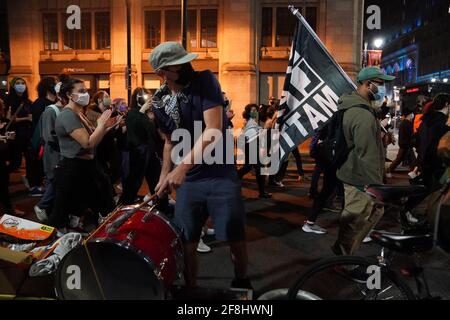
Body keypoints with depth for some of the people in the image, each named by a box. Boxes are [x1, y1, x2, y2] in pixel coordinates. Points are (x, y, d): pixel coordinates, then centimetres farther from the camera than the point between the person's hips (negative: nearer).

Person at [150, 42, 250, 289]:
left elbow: (214, 130, -23)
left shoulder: (204, 81, -11)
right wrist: (164, 176, 12)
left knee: (236, 239, 1)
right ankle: (191, 288, 31)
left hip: (222, 175, -3)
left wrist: (182, 166, -32)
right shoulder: (159, 103, 3)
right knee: (186, 244, 8)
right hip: (187, 180, 4)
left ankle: (241, 282, 28)